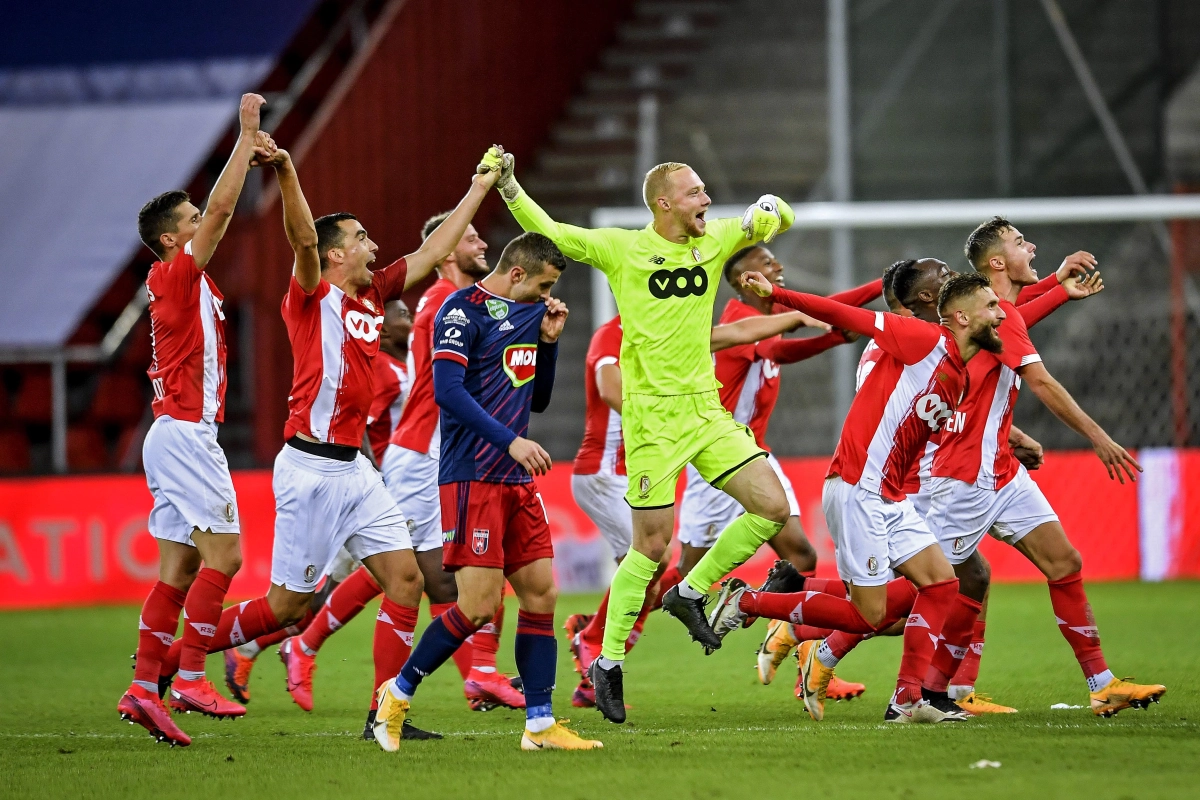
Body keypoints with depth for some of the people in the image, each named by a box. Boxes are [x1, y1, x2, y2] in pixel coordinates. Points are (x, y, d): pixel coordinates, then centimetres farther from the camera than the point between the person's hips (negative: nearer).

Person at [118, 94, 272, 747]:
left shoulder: (183, 280, 16)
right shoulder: (177, 275, -8)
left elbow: (219, 211, 28)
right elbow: (220, 211, -17)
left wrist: (249, 157, 20)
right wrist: (247, 134, -12)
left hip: (179, 435, 9)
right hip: (185, 432, -9)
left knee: (179, 568, 6)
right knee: (223, 553, -11)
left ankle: (143, 688, 2)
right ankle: (190, 679, -14)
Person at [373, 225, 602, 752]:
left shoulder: (528, 312, 16)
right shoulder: (462, 310, -10)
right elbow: (447, 389, -21)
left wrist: (549, 340, 8)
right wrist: (510, 440, -25)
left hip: (518, 480, 9)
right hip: (472, 477, -9)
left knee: (541, 593, 3)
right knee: (479, 605, -12)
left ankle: (540, 724, 7)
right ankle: (398, 693, 5)